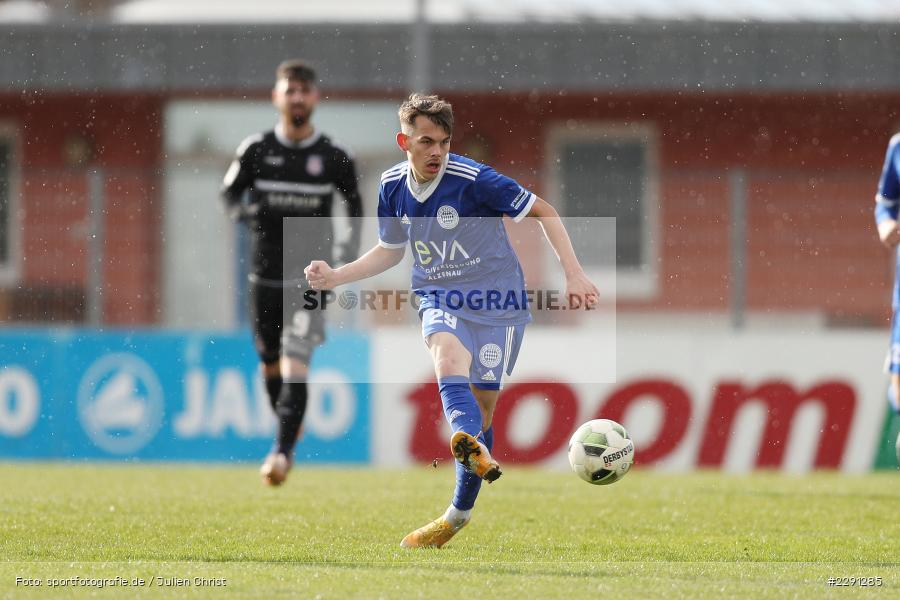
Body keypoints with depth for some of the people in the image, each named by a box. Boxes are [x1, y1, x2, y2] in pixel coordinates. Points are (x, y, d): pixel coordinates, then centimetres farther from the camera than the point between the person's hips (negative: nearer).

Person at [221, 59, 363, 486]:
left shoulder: (333, 158, -1)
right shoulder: (256, 150, 0)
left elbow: (354, 203, 14)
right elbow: (230, 192, 12)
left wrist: (349, 252, 2)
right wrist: (246, 213, -11)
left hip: (310, 276, -2)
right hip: (266, 273, 2)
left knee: (295, 366, -16)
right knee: (270, 363, 12)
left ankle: (282, 451, -19)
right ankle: (288, 426, 38)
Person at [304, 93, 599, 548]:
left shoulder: (474, 180, -17)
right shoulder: (393, 187, 0)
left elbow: (542, 211, -8)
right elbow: (390, 250, 18)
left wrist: (573, 274, -16)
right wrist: (335, 277, 6)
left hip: (496, 301, -2)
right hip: (439, 300, 2)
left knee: (483, 403, -2)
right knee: (448, 357, -32)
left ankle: (459, 514, 16)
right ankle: (472, 448, -61)